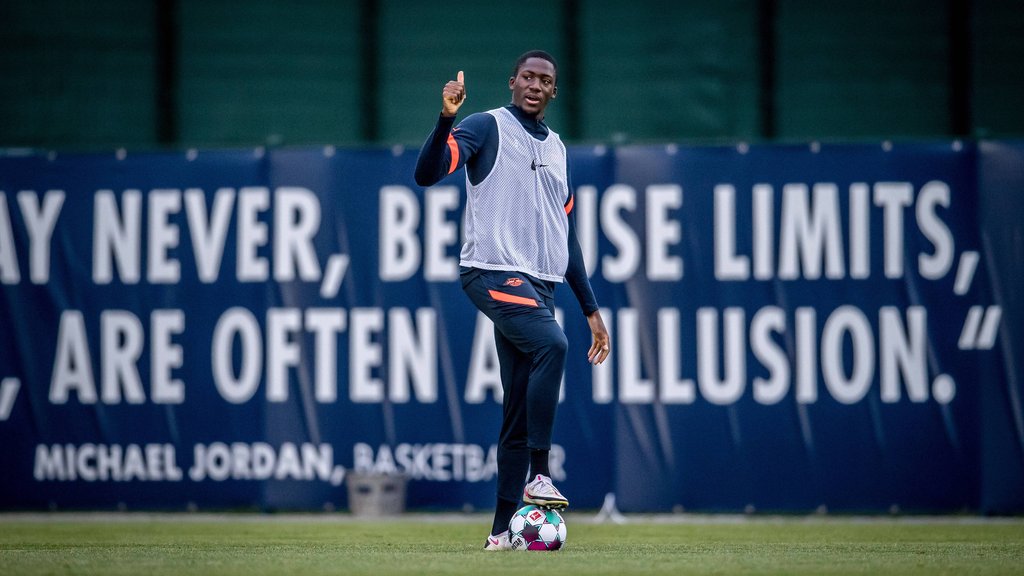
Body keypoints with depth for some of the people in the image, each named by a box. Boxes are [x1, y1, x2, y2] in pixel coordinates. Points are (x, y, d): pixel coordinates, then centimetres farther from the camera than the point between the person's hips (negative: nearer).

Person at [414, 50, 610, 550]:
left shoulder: (557, 149, 22)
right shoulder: (488, 127, 2)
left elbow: (566, 238, 25)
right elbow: (426, 173, -14)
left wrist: (591, 310, 21)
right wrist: (446, 119, -30)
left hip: (539, 285, 7)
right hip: (492, 273, -7)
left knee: (520, 412, 3)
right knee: (551, 343, -32)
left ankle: (503, 529, 4)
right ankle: (538, 475, -32)